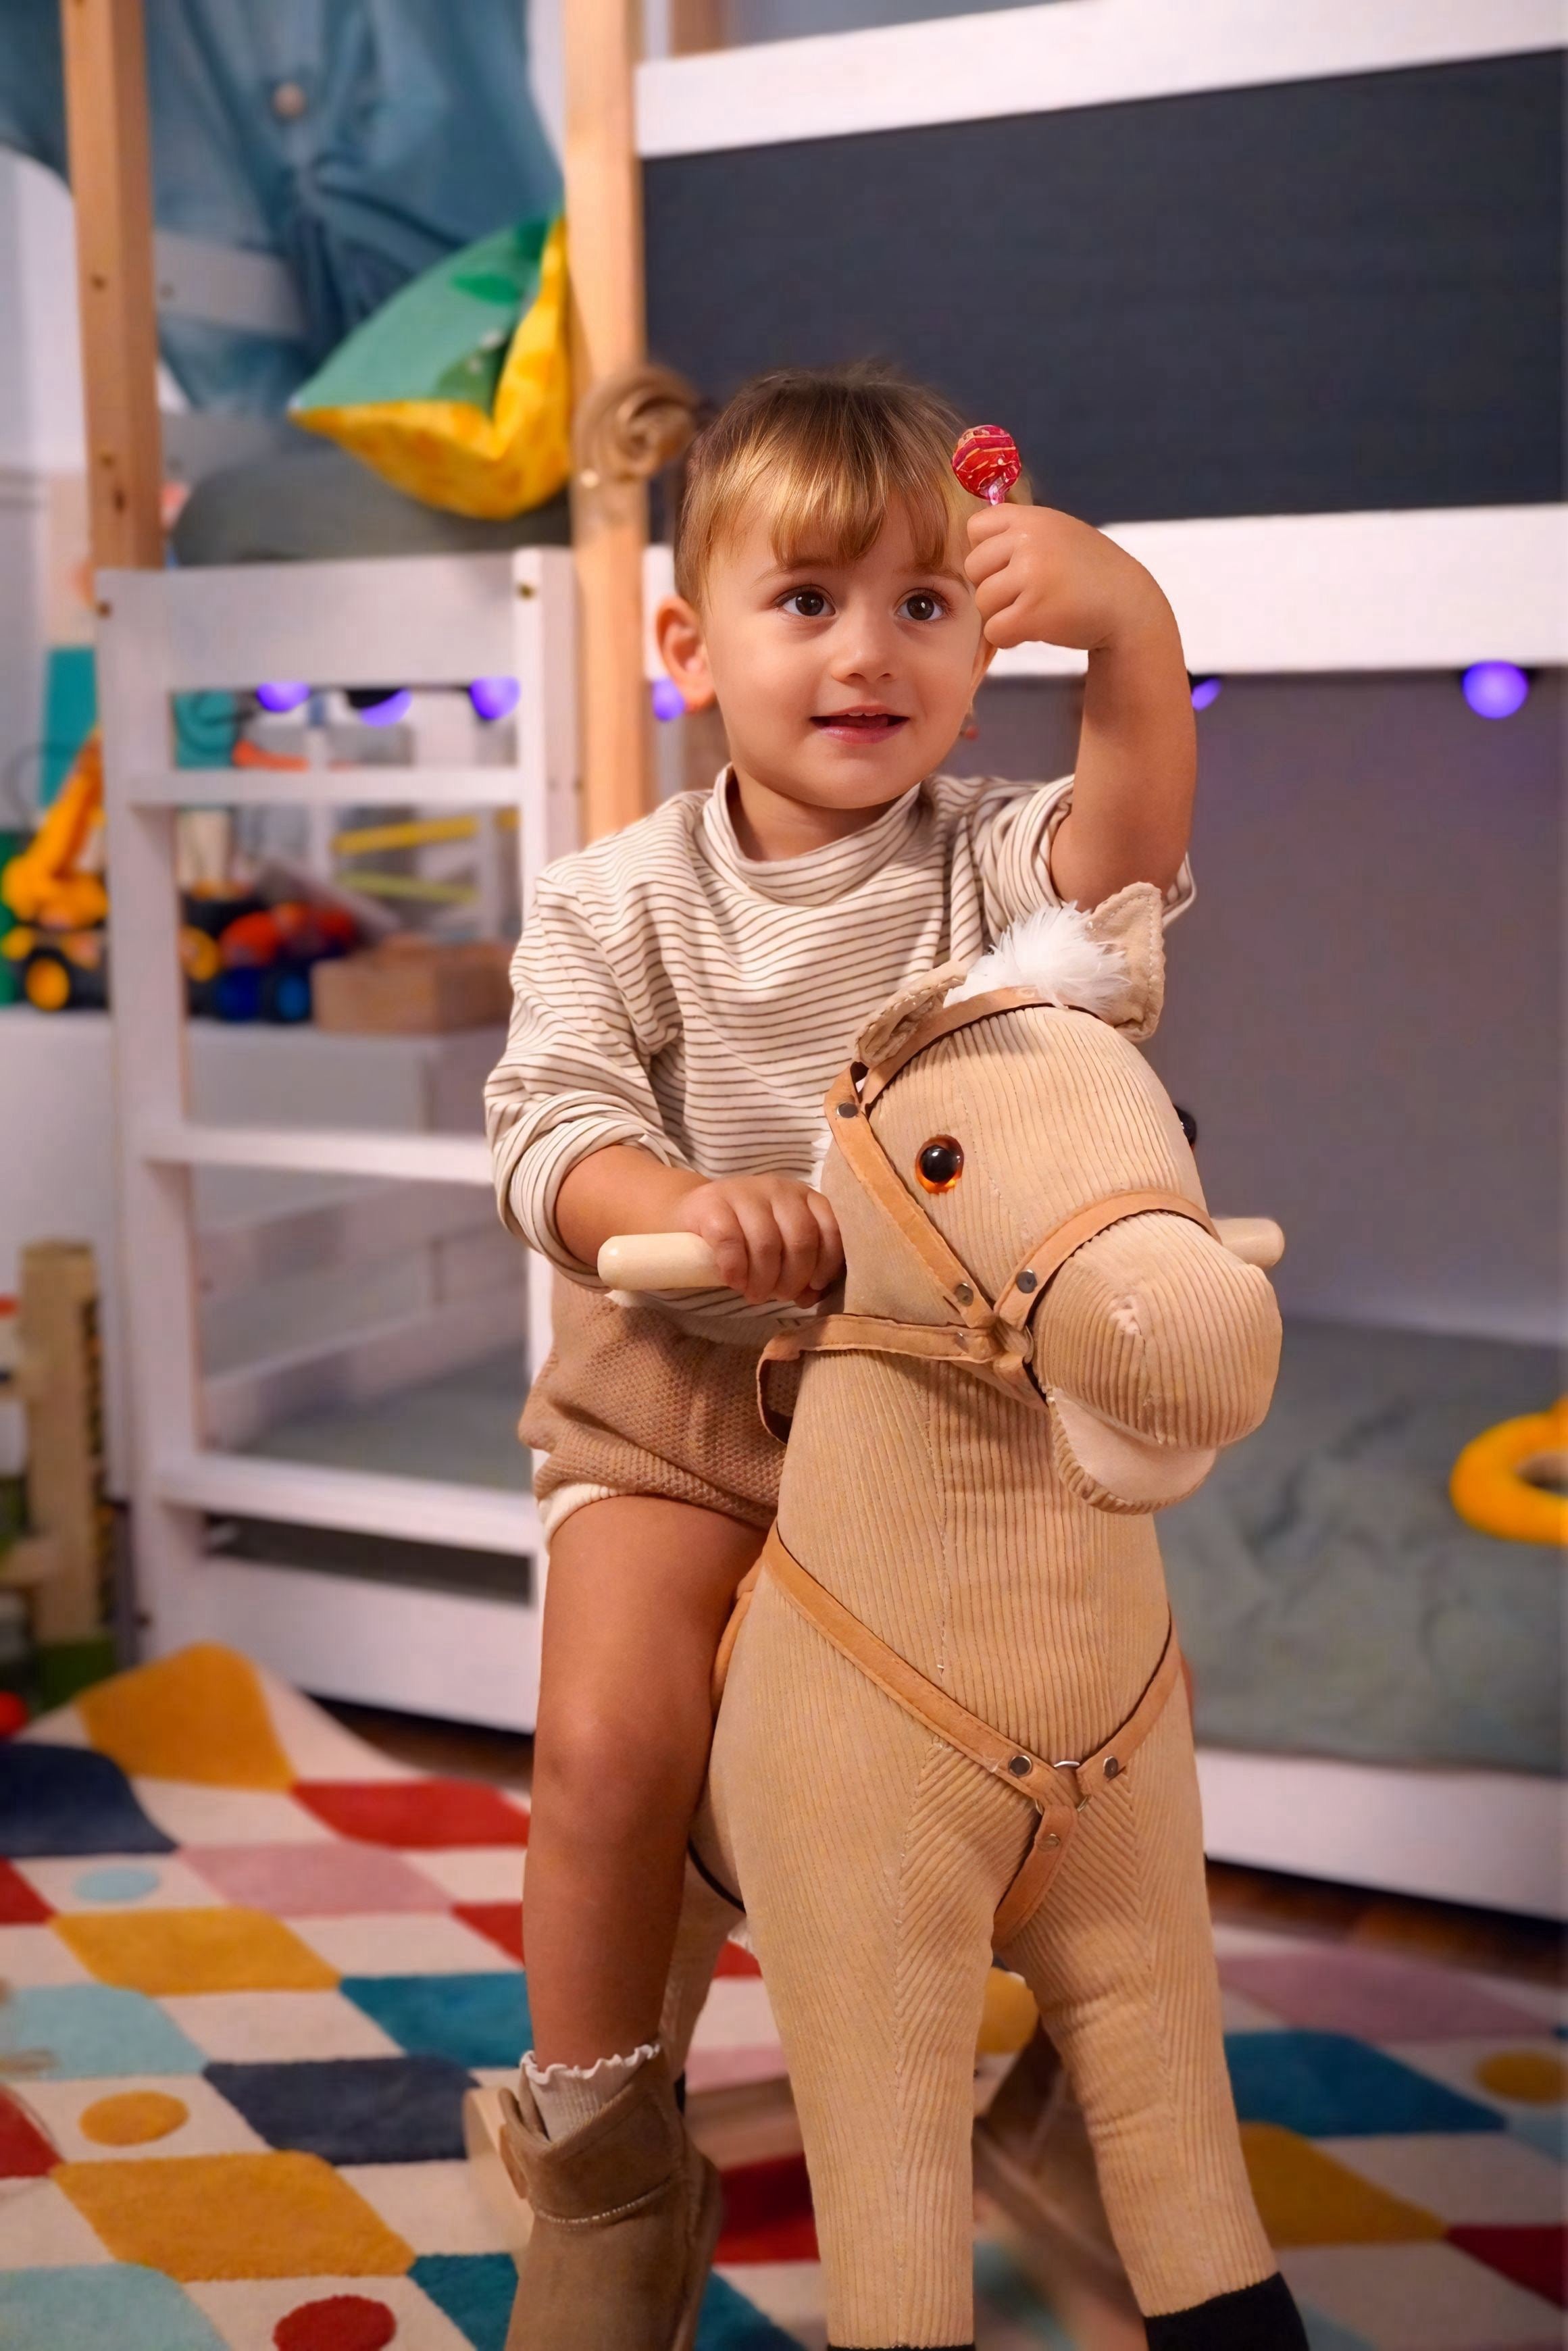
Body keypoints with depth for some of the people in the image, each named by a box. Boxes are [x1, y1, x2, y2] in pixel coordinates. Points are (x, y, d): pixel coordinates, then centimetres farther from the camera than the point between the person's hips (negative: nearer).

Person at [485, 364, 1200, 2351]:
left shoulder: (988, 867, -2)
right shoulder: (624, 904, -4)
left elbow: (1127, 856, -22)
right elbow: (547, 1134, -10)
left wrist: (1129, 626, -39)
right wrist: (684, 1202, -32)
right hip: (682, 1390, -1)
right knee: (611, 1735, -20)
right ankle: (598, 2160, 5)